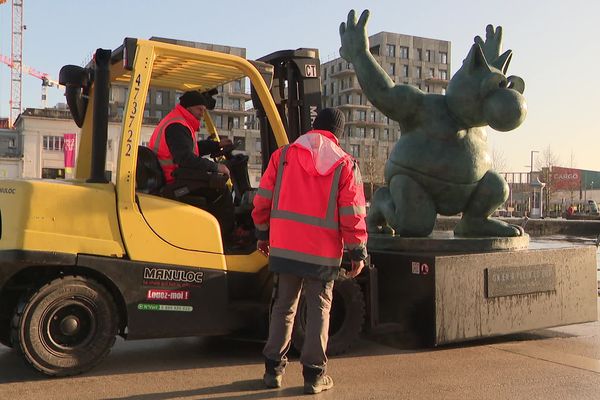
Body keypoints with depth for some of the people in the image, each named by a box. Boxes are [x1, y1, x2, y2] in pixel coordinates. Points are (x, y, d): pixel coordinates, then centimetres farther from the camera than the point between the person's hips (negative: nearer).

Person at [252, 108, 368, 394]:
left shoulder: (282, 155, 3)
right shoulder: (346, 164, -3)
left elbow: (263, 199, 5)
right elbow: (352, 214, -6)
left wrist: (262, 233, 17)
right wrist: (358, 252, 2)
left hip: (284, 247, 2)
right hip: (323, 252, -2)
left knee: (283, 307, 14)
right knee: (319, 309, 9)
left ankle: (273, 369, 20)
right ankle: (314, 374, 12)